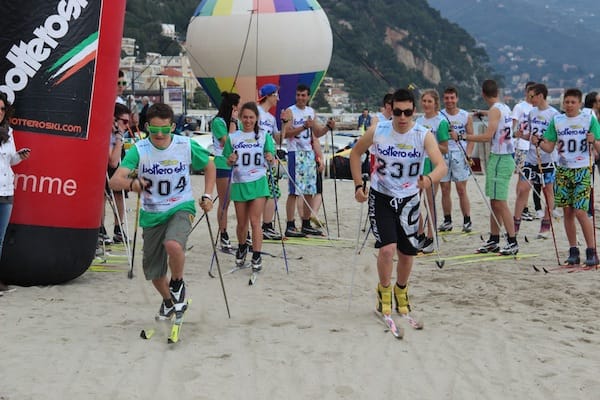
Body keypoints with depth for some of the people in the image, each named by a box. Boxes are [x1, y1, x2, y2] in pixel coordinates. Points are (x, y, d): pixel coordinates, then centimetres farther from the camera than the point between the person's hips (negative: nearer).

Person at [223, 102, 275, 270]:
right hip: (239, 183, 2)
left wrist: (270, 158, -22)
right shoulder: (233, 137, 5)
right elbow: (228, 162, 8)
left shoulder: (264, 136, 4)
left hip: (258, 182, -2)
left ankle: (257, 257, -6)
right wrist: (230, 160, -14)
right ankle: (242, 248, 34)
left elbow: (271, 158, 1)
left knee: (255, 220, -9)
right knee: (242, 223, 9)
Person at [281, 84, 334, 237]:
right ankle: (290, 226, -9)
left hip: (309, 153, 7)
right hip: (295, 153, -7)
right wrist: (304, 126, -23)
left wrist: (327, 126, 2)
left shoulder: (311, 112, 16)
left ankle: (306, 224, 16)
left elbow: (317, 133, 19)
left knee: (310, 191, 8)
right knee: (294, 191, -10)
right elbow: (286, 133, -15)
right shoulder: (290, 112, -5)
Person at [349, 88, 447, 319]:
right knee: (387, 248, -17)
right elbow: (355, 153, 4)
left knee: (407, 253, 10)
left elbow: (441, 166, -28)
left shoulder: (424, 135, -16)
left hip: (409, 199, 1)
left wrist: (430, 180, -49)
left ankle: (401, 290, 39)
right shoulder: (377, 131, -13)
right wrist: (358, 185, -2)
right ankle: (384, 290, 11)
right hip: (381, 197, -1)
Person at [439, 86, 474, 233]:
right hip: (442, 155, 1)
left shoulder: (466, 116, 4)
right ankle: (447, 221, 13)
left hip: (459, 155, -1)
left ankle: (467, 221, 2)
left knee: (461, 190, -3)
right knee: (445, 190, 5)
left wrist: (468, 155, -9)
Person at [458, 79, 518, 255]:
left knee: (500, 203, -8)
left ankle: (513, 242, -7)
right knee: (494, 202, 13)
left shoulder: (494, 110, -13)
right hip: (506, 156, 9)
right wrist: (483, 114, 45)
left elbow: (487, 136, -23)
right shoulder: (505, 108, 13)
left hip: (499, 158, -9)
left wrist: (461, 137, -21)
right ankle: (493, 241, 18)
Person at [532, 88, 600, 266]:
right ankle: (573, 251, 13)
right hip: (563, 170, 4)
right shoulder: (557, 120, 8)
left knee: (580, 212, -11)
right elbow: (550, 147, 8)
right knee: (567, 212, 4)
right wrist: (538, 142, -12)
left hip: (583, 171, -4)